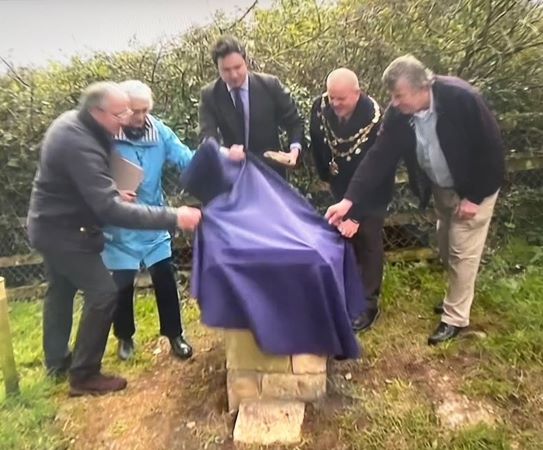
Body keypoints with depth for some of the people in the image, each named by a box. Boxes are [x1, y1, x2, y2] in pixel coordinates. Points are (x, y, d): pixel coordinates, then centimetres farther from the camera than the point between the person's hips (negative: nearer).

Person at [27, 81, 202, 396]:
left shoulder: (72, 122, -1)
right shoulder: (79, 145, -33)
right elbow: (110, 209, -40)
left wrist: (112, 191, -2)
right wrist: (172, 217, -42)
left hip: (52, 223, 10)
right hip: (64, 230, -10)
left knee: (62, 289, 22)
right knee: (103, 291, -7)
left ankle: (56, 361, 41)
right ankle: (84, 375, 7)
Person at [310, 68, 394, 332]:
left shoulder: (374, 119, -32)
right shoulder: (320, 107, -19)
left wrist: (357, 214, -36)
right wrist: (325, 175, 10)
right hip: (341, 185, 5)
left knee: (367, 241, 0)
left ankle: (369, 304, 13)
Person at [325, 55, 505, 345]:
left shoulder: (462, 99, -31)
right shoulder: (398, 114, -18)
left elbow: (492, 149, -23)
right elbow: (379, 157, -20)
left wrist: (475, 197, -21)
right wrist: (349, 200, -29)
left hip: (475, 188, -5)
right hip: (442, 188, 5)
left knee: (462, 253, 1)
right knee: (447, 250, 18)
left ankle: (455, 318, 17)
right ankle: (458, 294, 43)